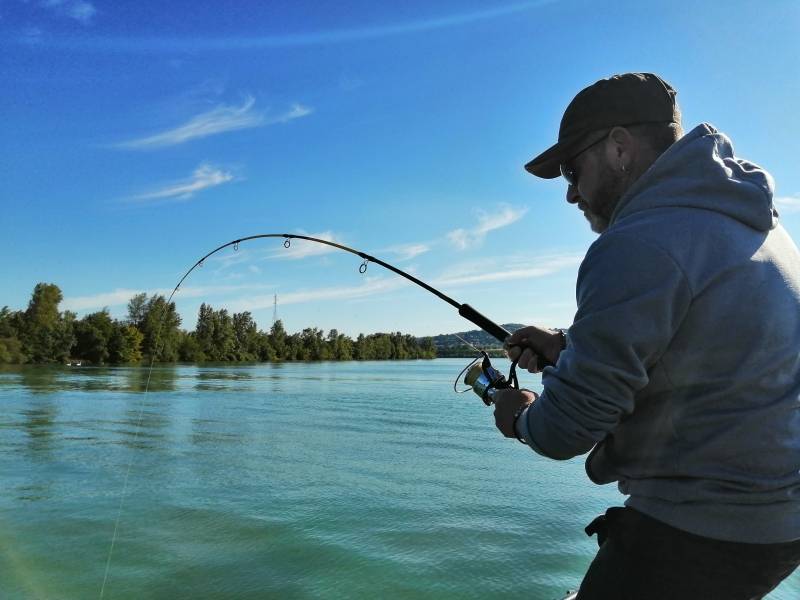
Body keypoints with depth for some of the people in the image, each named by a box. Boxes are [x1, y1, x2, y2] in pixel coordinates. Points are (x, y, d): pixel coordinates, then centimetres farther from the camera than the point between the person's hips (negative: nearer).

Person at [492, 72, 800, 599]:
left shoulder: (639, 245, -25)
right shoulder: (738, 217, 7)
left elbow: (567, 428, -23)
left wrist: (522, 419, -1)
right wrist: (569, 349, 6)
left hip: (707, 526, -9)